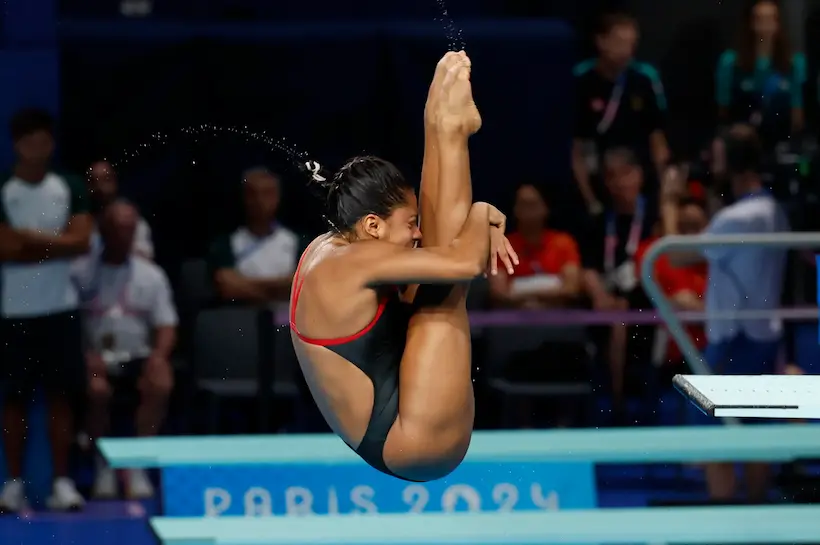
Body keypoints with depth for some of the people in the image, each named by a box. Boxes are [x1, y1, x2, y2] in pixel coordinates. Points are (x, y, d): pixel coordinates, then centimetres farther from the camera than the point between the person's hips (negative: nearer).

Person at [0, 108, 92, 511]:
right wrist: (55, 244, -11)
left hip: (60, 308, 2)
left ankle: (62, 482, 7)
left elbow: (81, 242, -8)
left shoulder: (71, 189, 3)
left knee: (61, 394, 3)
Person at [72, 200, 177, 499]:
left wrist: (159, 355, -13)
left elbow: (166, 326, 8)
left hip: (138, 357, 2)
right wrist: (86, 356, -17)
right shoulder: (79, 272, 4)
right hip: (96, 359, -2)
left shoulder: (151, 275, 11)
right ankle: (103, 466, -13)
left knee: (161, 384, -31)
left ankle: (137, 465, -19)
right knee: (96, 389, -35)